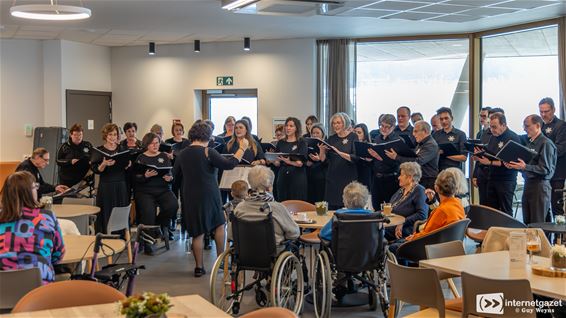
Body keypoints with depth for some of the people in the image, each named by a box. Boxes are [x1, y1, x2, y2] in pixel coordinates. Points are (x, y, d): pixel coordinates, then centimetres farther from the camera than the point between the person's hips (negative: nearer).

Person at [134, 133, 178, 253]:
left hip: (163, 189, 2)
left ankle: (160, 222, 6)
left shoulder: (164, 157, 13)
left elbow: (171, 174, 10)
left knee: (173, 205, -26)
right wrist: (146, 176, -23)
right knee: (148, 213, -24)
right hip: (145, 191, -2)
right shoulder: (140, 158, 5)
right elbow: (136, 178, -3)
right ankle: (147, 243, -6)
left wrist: (169, 178, -14)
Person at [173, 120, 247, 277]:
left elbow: (174, 174, 15)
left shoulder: (182, 154, 3)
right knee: (219, 224, 17)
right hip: (208, 195, -4)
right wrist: (242, 148, -10)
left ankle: (199, 267, 10)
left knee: (198, 233, 8)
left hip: (190, 197, 4)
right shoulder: (208, 152, -13)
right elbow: (229, 164, -18)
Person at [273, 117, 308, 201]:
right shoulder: (280, 143, 12)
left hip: (297, 178, -3)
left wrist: (289, 161, -28)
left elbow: (300, 163, -10)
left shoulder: (301, 142, 1)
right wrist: (273, 160, -11)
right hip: (283, 176, 3)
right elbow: (277, 164, 11)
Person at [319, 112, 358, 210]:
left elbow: (355, 158, -12)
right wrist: (322, 151, -13)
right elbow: (323, 159, 7)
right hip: (332, 178, 4)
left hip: (348, 178, -4)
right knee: (331, 209, 0)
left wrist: (339, 152, -23)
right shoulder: (331, 139, 11)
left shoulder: (353, 137, -1)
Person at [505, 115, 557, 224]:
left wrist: (525, 167, -24)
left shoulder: (546, 143, -10)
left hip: (540, 185, -8)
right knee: (526, 223, 11)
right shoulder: (529, 143, 15)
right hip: (528, 184, 8)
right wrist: (513, 165, 0)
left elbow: (546, 169, -17)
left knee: (537, 224, -3)